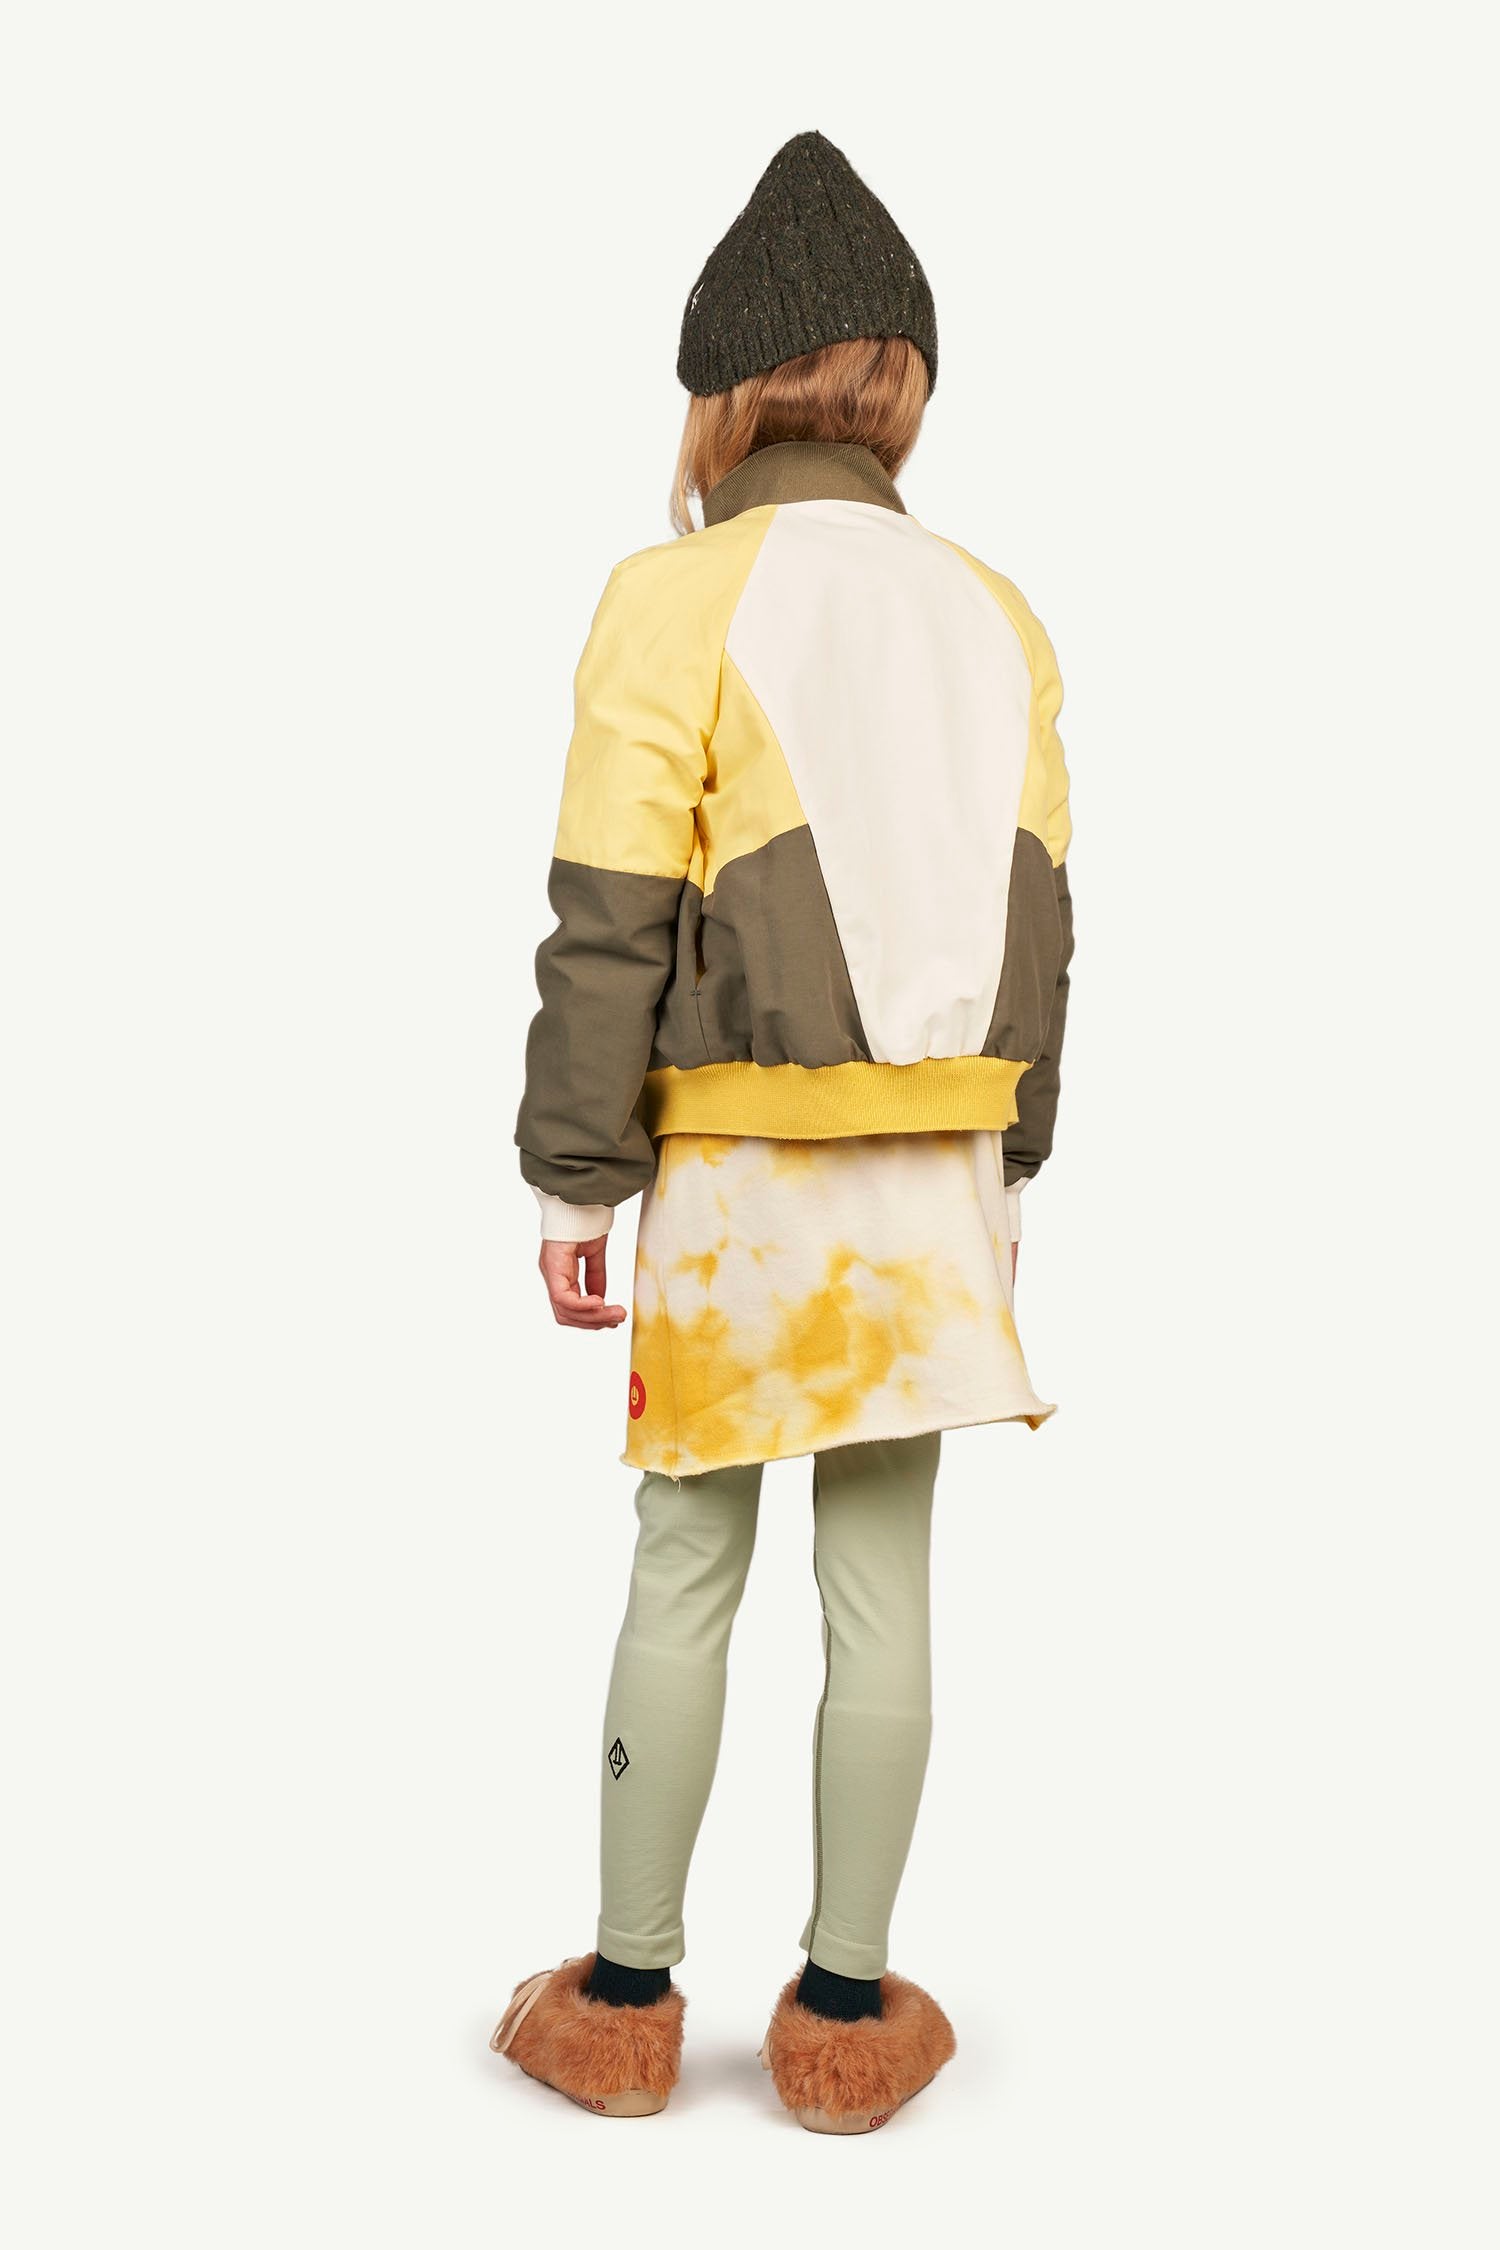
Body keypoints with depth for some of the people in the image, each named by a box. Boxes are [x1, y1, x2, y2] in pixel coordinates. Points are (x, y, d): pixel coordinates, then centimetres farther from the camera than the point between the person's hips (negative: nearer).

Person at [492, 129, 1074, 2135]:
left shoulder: (680, 599, -7)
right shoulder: (997, 620, 7)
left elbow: (610, 920, -11)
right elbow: (1037, 925, 9)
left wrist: (570, 1183, -5)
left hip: (734, 1169, -3)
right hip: (933, 1169, 4)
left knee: (686, 1572, 7)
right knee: (883, 1581, 8)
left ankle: (625, 2001, 19)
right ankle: (846, 2006, 19)